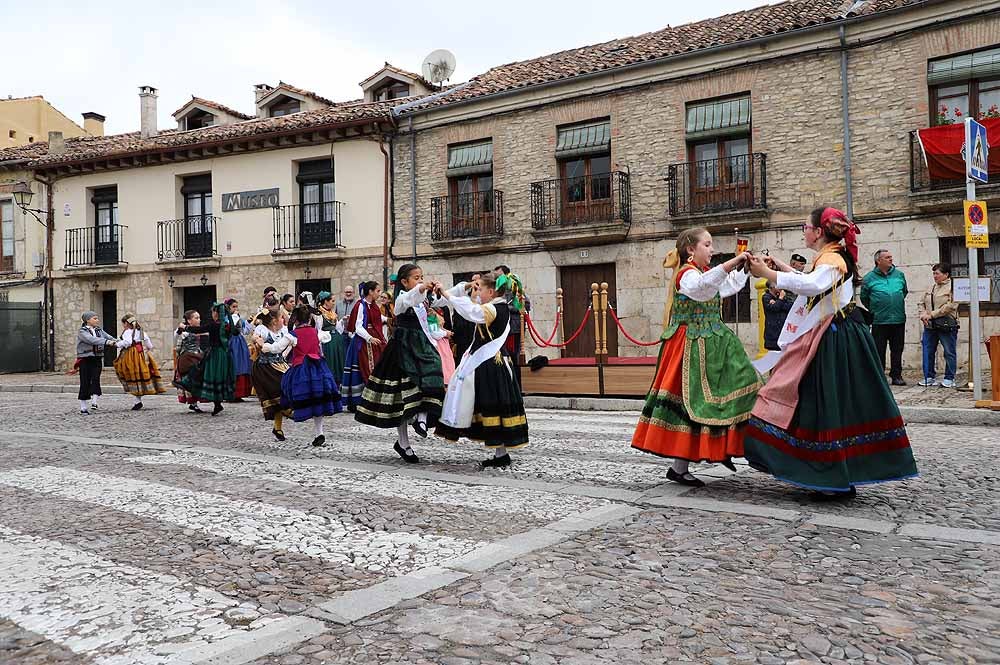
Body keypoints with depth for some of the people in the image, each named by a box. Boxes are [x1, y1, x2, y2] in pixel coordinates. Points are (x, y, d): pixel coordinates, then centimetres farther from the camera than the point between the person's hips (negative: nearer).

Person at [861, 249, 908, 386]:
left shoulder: (899, 274, 8)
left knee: (897, 350, 8)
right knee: (879, 350, 2)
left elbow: (905, 291, 24)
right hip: (879, 321, -3)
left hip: (899, 319, 3)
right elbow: (864, 297, 8)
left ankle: (896, 375, 16)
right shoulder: (869, 278, -1)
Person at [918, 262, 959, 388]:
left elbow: (950, 306, -17)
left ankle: (949, 378, 10)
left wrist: (932, 314, -17)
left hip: (947, 325, -6)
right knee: (928, 351, 8)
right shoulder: (931, 288, 15)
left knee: (949, 352, 2)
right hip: (930, 326, 7)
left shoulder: (952, 287, -7)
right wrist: (923, 314, -4)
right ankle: (929, 377, 17)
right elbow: (921, 303, 16)